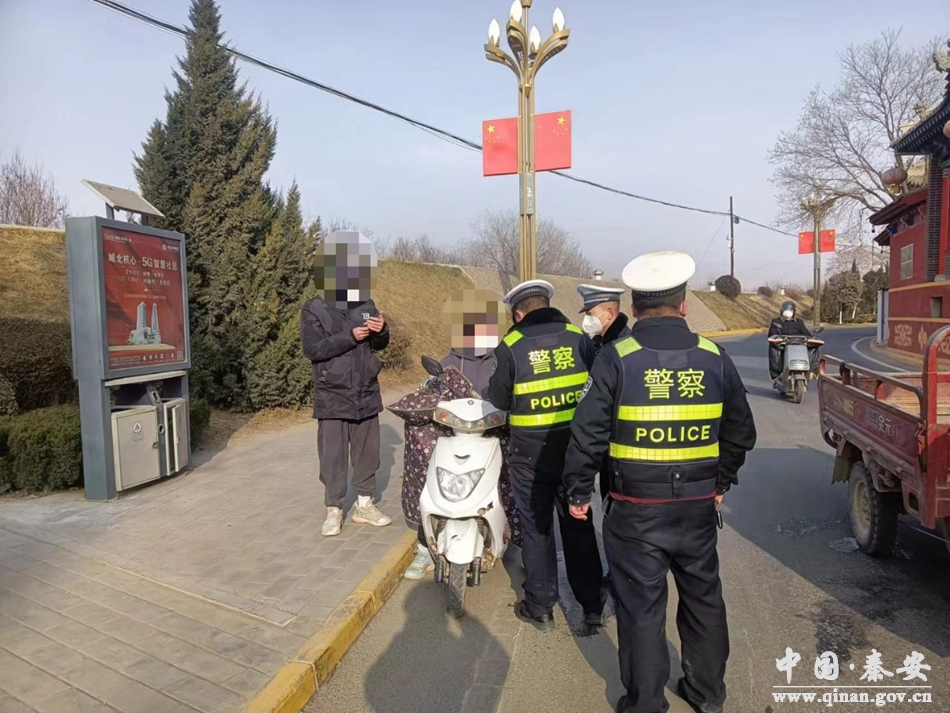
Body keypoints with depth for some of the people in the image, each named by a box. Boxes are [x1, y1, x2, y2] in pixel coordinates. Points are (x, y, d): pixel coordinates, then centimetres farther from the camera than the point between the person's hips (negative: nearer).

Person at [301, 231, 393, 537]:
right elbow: (313, 349, -18)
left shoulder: (367, 305, 4)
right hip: (333, 398, -4)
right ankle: (334, 511, 16)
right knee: (333, 456, 3)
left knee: (367, 452, 12)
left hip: (366, 395, 4)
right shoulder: (314, 310, -7)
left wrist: (381, 331, -12)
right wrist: (350, 336, -24)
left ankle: (365, 505, 26)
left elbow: (379, 345, 11)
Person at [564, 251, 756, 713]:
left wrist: (579, 492, 0)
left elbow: (588, 433, -13)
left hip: (637, 511, -4)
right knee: (703, 598, 22)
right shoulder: (715, 358, -1)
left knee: (641, 606, 10)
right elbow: (740, 433, 8)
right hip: (699, 507, 4)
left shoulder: (617, 358, -13)